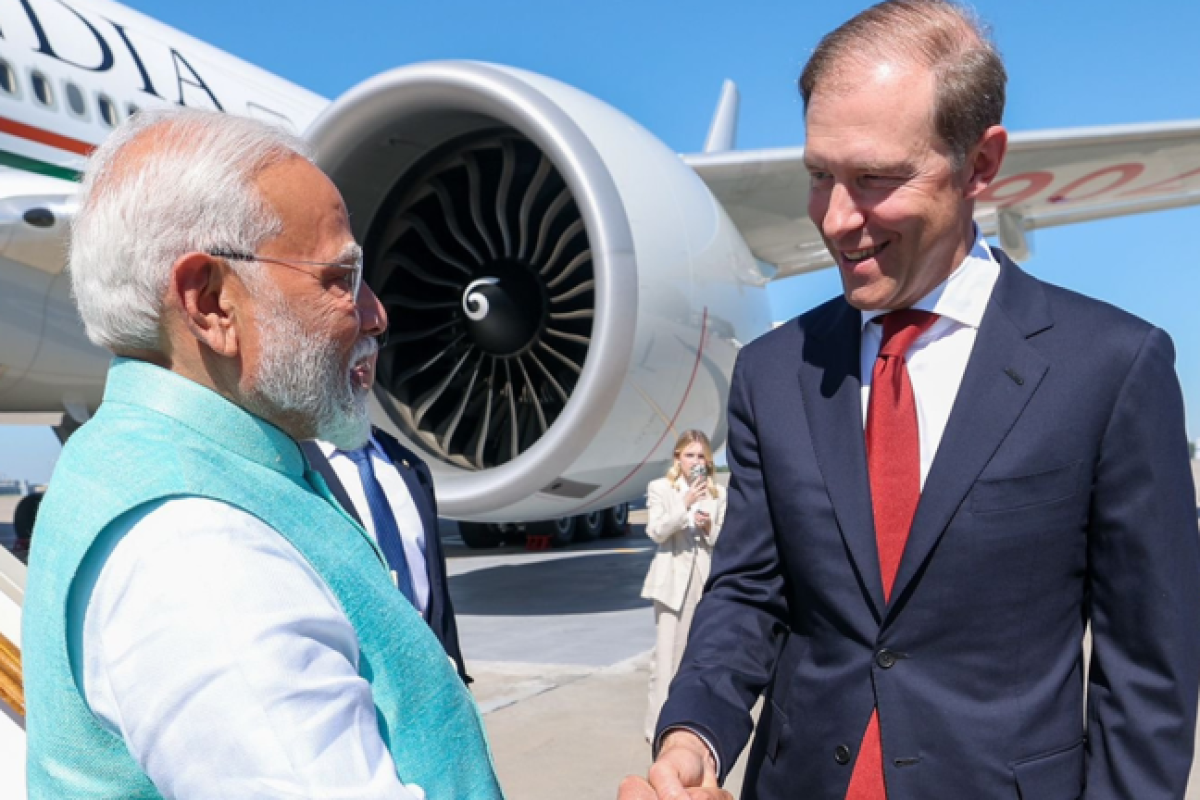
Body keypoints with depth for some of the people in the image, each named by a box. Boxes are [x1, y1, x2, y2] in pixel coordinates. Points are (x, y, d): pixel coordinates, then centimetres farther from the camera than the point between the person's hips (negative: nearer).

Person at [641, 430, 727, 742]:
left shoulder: (717, 493, 8)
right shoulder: (660, 488, 1)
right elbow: (655, 532, -9)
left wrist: (709, 527, -10)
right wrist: (685, 505, -19)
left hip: (705, 579, 3)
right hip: (673, 578, -3)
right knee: (667, 654, -4)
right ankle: (659, 725, 2)